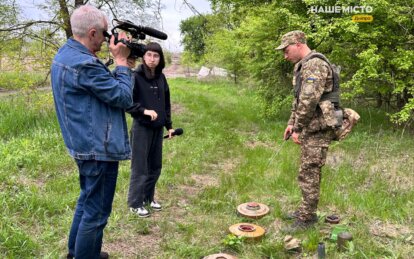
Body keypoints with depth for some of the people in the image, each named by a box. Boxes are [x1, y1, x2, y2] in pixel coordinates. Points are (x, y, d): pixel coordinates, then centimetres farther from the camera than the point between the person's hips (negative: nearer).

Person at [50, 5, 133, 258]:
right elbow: (123, 97, -17)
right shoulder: (84, 64, -25)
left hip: (86, 144, 11)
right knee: (96, 211, 4)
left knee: (87, 201, 26)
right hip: (99, 148, -11)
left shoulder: (65, 54, 8)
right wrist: (122, 61, -9)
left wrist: (121, 64, 3)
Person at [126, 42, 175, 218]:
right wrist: (144, 110, -24)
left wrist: (169, 125, 12)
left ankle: (148, 198, 30)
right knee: (140, 167, 1)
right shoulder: (135, 76, -11)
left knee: (155, 166, 14)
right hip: (141, 128, -6)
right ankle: (135, 203, 15)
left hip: (158, 129, 6)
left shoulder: (161, 77, 8)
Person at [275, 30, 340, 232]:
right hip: (310, 127, 10)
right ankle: (307, 210, 27)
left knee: (309, 173, -4)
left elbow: (309, 101, -23)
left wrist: (297, 128, -16)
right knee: (309, 171, 16)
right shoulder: (302, 66, 16)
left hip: (318, 127, -10)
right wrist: (292, 122, 14)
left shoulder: (314, 64, -17)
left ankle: (306, 218, 6)